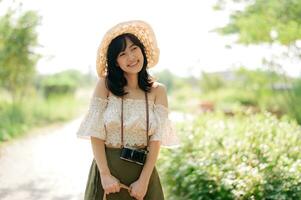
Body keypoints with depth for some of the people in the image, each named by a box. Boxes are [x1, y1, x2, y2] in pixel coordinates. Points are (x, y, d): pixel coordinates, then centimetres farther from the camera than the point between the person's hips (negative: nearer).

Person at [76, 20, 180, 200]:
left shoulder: (157, 90, -1)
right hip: (107, 166, -1)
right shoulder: (105, 85, -4)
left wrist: (144, 180, -13)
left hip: (143, 168, 1)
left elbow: (156, 140, -6)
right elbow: (96, 134, -7)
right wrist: (105, 175, -14)